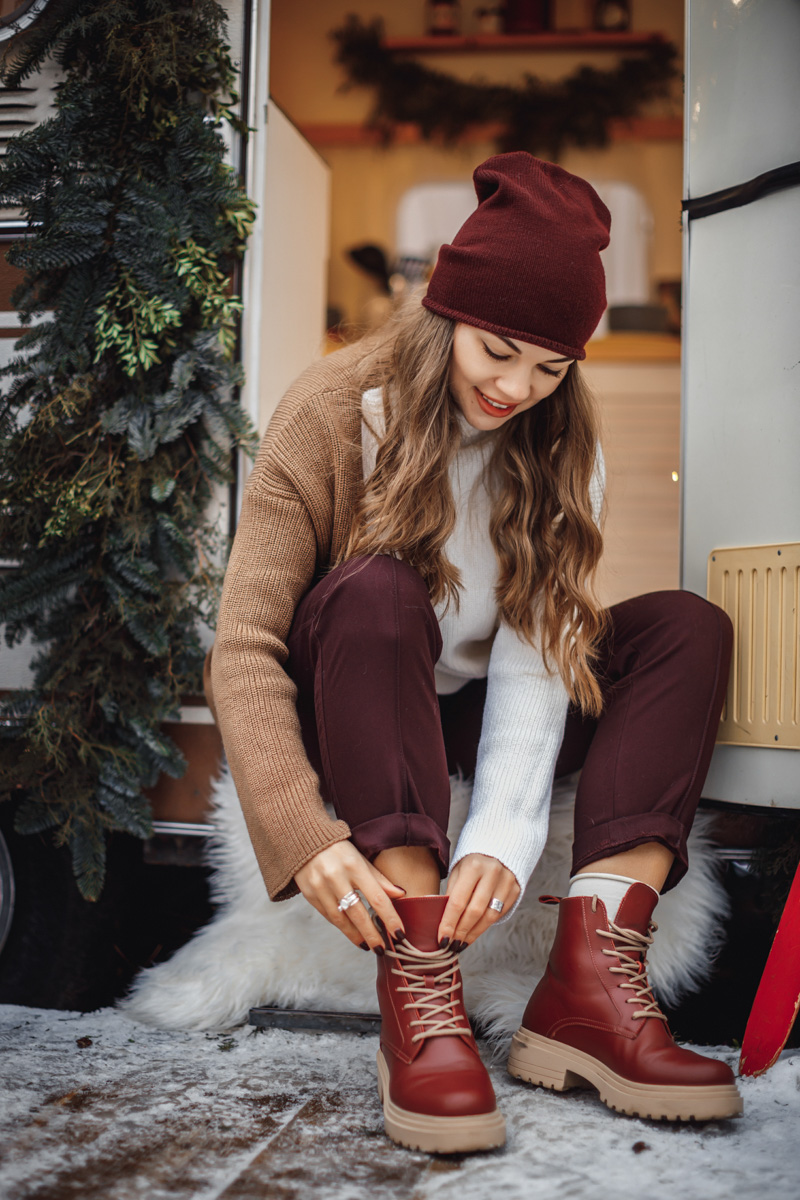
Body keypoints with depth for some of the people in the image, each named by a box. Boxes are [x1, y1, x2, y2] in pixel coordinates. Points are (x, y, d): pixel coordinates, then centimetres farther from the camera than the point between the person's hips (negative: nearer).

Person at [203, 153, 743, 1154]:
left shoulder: (559, 445, -5)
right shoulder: (335, 413, -15)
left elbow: (540, 645, -17)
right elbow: (244, 646, -23)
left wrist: (504, 832, -32)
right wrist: (303, 831, -37)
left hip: (468, 717, 4)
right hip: (349, 717, -3)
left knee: (687, 627, -16)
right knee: (375, 591, -34)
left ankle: (590, 980, -30)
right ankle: (418, 992, -40)